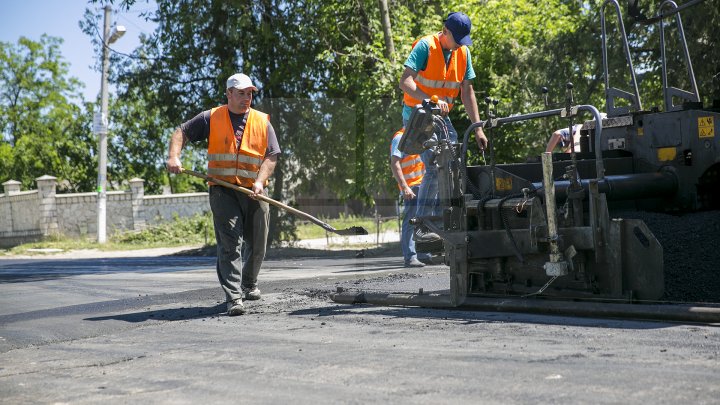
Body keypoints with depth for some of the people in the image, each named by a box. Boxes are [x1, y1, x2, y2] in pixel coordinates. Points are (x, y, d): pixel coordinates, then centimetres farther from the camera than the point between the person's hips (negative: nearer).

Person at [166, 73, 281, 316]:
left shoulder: (262, 122, 9)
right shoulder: (211, 118, 5)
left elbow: (271, 156, 3)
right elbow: (181, 133, 8)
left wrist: (259, 181, -13)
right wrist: (174, 157, -11)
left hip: (254, 192, 3)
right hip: (223, 190, -3)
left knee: (257, 244, 12)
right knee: (230, 244, -13)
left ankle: (249, 283, 38)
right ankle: (233, 298, -17)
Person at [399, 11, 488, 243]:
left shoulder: (463, 52, 4)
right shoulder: (425, 46, -15)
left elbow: (467, 91, 6)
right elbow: (405, 82, -24)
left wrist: (477, 128, 0)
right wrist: (432, 99, -39)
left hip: (441, 117, 7)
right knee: (435, 168, -19)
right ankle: (421, 228, -15)